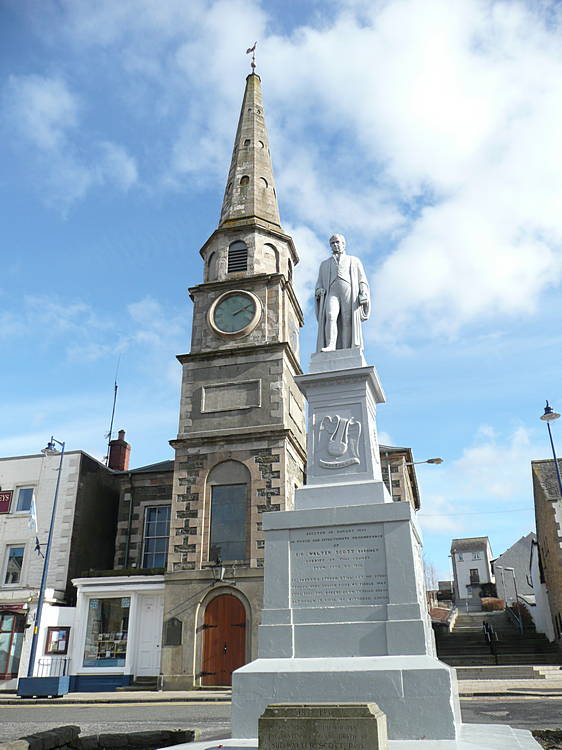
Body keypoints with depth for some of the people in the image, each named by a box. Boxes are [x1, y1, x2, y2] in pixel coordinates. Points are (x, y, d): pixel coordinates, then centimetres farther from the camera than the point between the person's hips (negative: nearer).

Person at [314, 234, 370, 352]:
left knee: (347, 322, -15)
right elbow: (319, 283, 23)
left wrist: (363, 295, -4)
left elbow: (362, 281, 14)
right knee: (330, 316, -26)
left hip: (350, 294, -1)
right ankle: (330, 347, -39)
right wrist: (319, 291, -1)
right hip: (332, 294, 1)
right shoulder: (324, 264, 29)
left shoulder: (354, 261, 24)